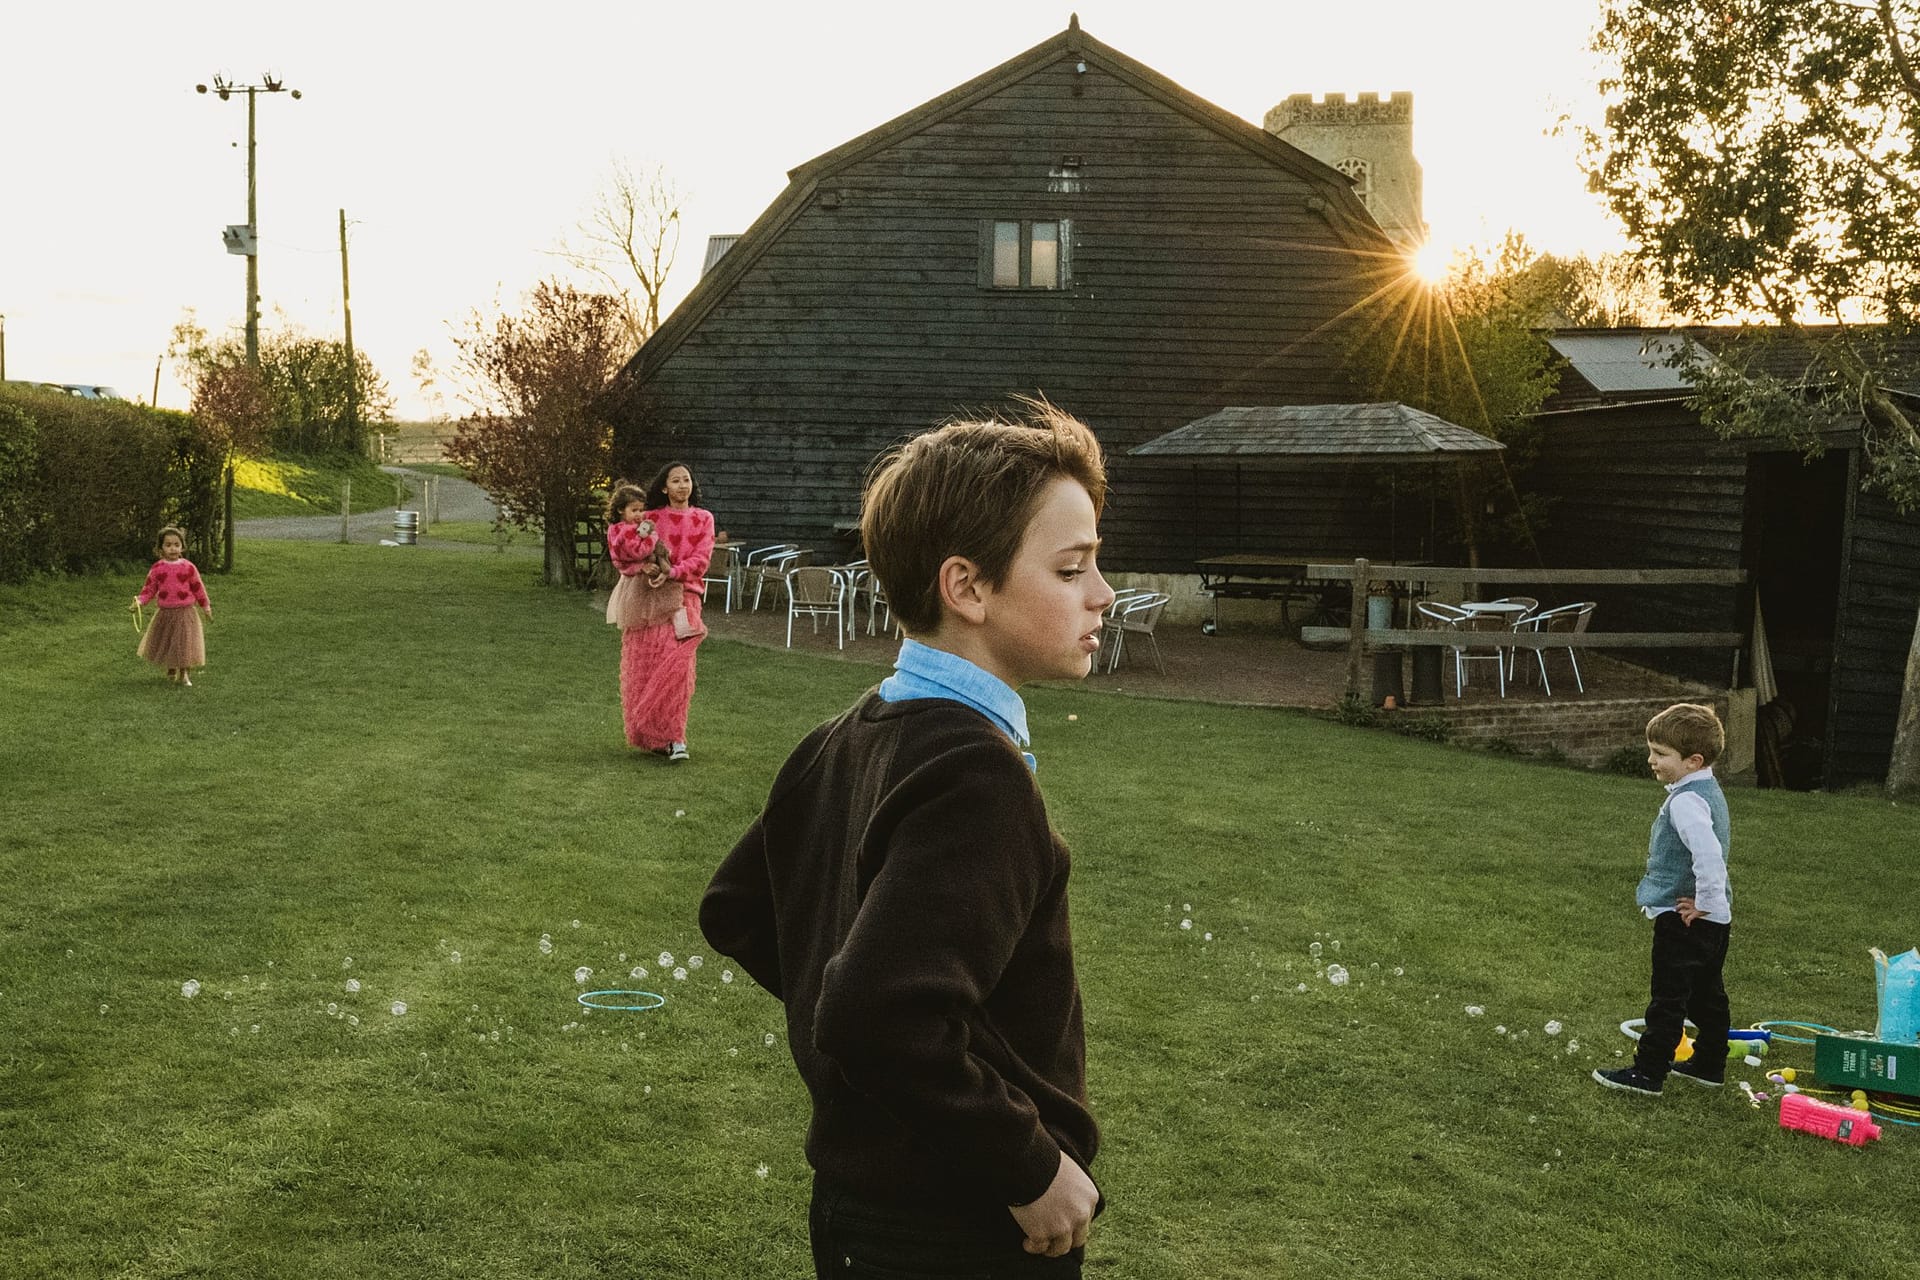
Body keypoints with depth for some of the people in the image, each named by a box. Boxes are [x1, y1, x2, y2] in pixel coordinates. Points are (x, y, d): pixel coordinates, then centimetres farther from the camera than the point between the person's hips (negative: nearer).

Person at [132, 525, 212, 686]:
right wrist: (139, 601, -13)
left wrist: (206, 607, 8)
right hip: (164, 613, 2)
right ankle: (171, 671, 34)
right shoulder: (157, 568, -2)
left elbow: (198, 588, 3)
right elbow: (149, 589, 2)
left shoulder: (188, 567, -5)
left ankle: (185, 674, 11)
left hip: (185, 613, -2)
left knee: (184, 643, -2)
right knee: (166, 643, 14)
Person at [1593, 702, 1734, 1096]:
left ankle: (1648, 1071, 4)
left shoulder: (1686, 801, -23)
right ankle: (1709, 1064, 30)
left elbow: (1708, 853, -35)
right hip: (1715, 920, 10)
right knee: (1707, 993, 19)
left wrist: (1704, 901, -24)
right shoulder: (1709, 791, 10)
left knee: (1669, 997, -3)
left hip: (1684, 920, -10)